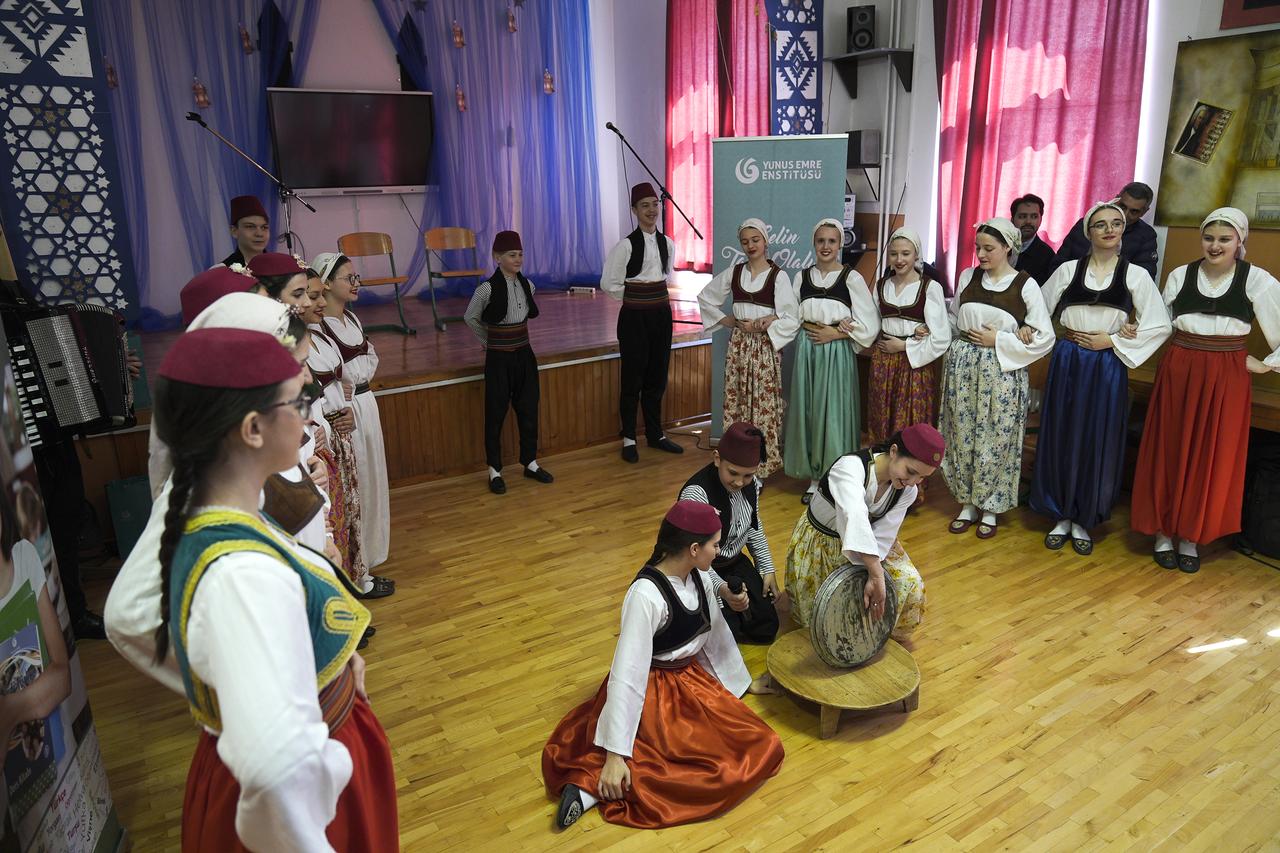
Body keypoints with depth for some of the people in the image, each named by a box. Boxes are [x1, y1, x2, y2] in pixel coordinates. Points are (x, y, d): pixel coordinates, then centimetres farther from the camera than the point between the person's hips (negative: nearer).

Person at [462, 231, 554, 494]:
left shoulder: (527, 285, 1)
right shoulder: (488, 289, -14)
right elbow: (470, 318, 1)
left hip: (524, 355, 5)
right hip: (499, 359, -5)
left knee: (529, 410, 11)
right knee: (496, 413, 5)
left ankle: (530, 462, 27)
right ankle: (495, 470, 17)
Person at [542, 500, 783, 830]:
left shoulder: (699, 576, -6)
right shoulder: (646, 596, -30)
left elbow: (714, 631, 10)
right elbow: (627, 673, -30)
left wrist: (736, 679, 20)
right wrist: (615, 756, -29)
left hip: (694, 678, 9)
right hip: (657, 691, -9)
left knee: (762, 747, 7)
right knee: (725, 766, -15)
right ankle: (595, 786, -14)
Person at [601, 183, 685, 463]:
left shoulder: (667, 243, 4)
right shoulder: (626, 245, -12)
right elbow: (608, 283, -8)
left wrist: (656, 295, 10)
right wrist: (635, 297, 0)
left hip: (661, 314, 5)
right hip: (635, 317, -5)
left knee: (657, 377, 13)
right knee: (633, 379, 2)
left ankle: (655, 434, 26)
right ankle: (629, 439, 15)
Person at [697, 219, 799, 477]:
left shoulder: (778, 276, -4)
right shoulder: (733, 272, 7)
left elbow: (791, 318, -8)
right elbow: (705, 297, 16)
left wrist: (762, 325, -15)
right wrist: (724, 320, 7)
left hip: (765, 347, -3)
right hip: (738, 345, 4)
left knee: (763, 403, -2)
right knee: (736, 401, 5)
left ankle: (763, 463, 8)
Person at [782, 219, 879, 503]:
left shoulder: (851, 278, -3)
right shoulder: (803, 276, 9)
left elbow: (870, 324, -5)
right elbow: (795, 317, 8)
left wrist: (835, 334, -12)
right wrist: (813, 328, -9)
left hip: (837, 352, -3)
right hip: (807, 350, 4)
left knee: (833, 412, -2)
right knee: (808, 411, 5)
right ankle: (814, 478, 17)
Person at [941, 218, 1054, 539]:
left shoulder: (1025, 285, -4)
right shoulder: (968, 277, 6)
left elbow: (1044, 338, -5)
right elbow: (951, 317, 20)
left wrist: (998, 340, -11)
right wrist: (962, 337, 2)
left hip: (1002, 371, -3)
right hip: (962, 365, 3)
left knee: (994, 440, 1)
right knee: (962, 436, 6)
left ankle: (990, 508, 18)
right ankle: (968, 503, 21)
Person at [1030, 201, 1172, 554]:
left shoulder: (1136, 275, 1)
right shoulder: (1068, 269, 3)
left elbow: (1160, 326, -1)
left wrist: (1111, 340, -8)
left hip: (1107, 367, -1)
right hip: (1067, 362, 1)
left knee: (1097, 442, 4)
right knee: (1062, 438, 4)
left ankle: (1083, 520, 17)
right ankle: (1062, 516, 18)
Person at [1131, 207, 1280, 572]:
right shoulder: (1180, 275, 2)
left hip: (1226, 378, -1)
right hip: (1178, 371, 1)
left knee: (1211, 460, 5)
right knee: (1169, 454, 5)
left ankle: (1191, 538, 18)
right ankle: (1163, 533, 18)